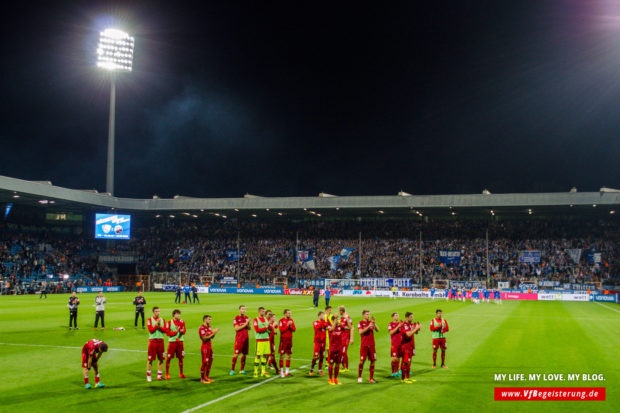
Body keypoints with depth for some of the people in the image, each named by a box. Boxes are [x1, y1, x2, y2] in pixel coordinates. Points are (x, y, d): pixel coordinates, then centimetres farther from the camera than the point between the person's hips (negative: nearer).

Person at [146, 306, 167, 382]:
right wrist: (156, 324, -14)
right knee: (150, 359, -2)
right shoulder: (150, 320, 1)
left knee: (161, 359, 4)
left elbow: (165, 330, 0)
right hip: (153, 341, -3)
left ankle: (159, 375, 13)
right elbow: (150, 330, -12)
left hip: (160, 341, 4)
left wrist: (160, 326, -13)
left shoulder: (162, 320, 11)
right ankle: (148, 376, 6)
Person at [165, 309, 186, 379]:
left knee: (181, 358, 7)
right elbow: (167, 333, -6)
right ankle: (167, 374, 9)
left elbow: (184, 331, 6)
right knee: (168, 358, -1)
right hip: (172, 342, -3)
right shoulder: (170, 322, -4)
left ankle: (181, 374, 18)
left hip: (180, 341, 3)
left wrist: (182, 331, -17)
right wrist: (176, 331, -16)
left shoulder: (182, 322, 6)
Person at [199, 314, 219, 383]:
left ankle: (207, 377, 22)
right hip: (205, 347, -8)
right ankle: (202, 378, 6)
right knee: (204, 363, -4)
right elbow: (204, 338, -21)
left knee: (210, 362, 12)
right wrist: (213, 333, -21)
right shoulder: (202, 328, -15)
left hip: (210, 346, 8)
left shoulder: (209, 327, 12)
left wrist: (214, 332, -4)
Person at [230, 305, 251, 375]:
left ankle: (242, 370, 14)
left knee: (244, 354, 6)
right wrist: (245, 324, -15)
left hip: (246, 337, 5)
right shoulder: (236, 318, -5)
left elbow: (249, 328, 13)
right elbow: (236, 328, -14)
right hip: (239, 338, -5)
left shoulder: (247, 318, 12)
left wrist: (248, 323, -7)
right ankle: (232, 370, -2)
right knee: (236, 354, -7)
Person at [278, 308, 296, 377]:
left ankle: (287, 371, 16)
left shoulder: (291, 320, 10)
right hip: (283, 339, -5)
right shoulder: (281, 320, -7)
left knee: (289, 355, 8)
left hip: (290, 339, 5)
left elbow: (294, 330, 7)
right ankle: (281, 371, 1)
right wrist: (287, 325, -19)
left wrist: (291, 326, -11)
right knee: (282, 355, -3)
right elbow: (281, 330, -15)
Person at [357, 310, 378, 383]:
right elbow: (361, 332, -14)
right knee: (362, 360, -3)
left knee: (373, 360, 2)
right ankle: (359, 377, 11)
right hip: (364, 345, -4)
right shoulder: (360, 323, 0)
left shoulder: (371, 322, 11)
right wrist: (368, 326, -21)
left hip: (371, 344, 4)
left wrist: (374, 324, -14)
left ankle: (371, 378, 8)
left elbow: (377, 330, 1)